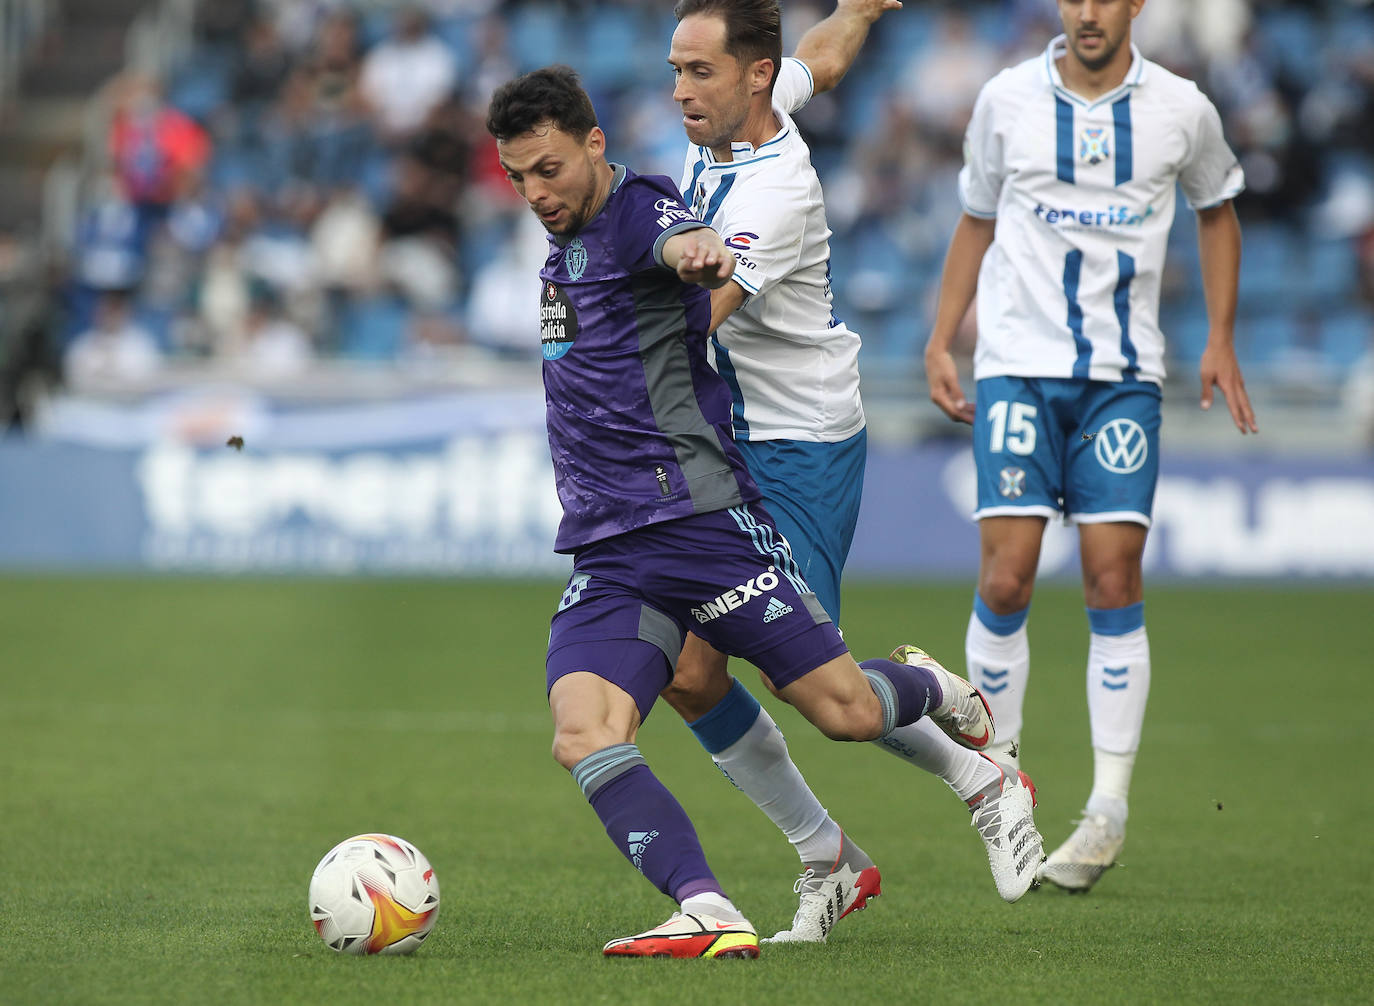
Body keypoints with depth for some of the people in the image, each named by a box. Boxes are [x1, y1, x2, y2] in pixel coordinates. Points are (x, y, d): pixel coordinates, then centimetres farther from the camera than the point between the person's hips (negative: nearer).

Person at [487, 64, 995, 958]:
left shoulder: (636, 207, -9)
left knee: (846, 711, -2)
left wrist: (699, 249, -57)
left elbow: (676, 239, -37)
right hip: (609, 555, 7)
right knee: (583, 736, -19)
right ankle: (709, 915, -29)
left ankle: (939, 693, 33)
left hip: (702, 517, -7)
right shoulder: (565, 246, 17)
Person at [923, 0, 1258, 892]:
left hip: (1124, 375, 0)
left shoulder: (1182, 111, 1)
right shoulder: (1006, 102, 1)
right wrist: (941, 341, 8)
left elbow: (1217, 209, 18)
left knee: (1114, 579, -8)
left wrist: (1221, 341, 13)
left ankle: (1110, 810, -3)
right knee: (1007, 578, -10)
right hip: (1017, 366, 0)